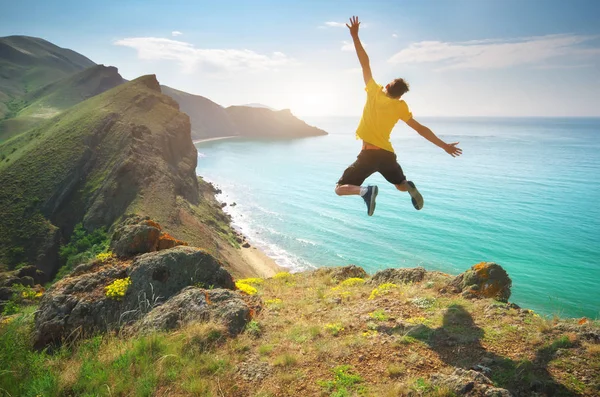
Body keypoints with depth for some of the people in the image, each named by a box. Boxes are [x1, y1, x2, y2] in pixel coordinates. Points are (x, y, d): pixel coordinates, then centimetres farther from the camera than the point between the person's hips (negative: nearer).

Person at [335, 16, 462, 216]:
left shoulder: (375, 93, -3)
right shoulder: (400, 107, 3)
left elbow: (365, 64, 1)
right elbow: (421, 129, 4)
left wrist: (355, 36, 3)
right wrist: (444, 145, 12)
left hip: (368, 154, -3)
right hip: (388, 155, 4)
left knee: (340, 189, 2)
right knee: (401, 185, 29)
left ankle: (365, 191, -29)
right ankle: (409, 187, -9)